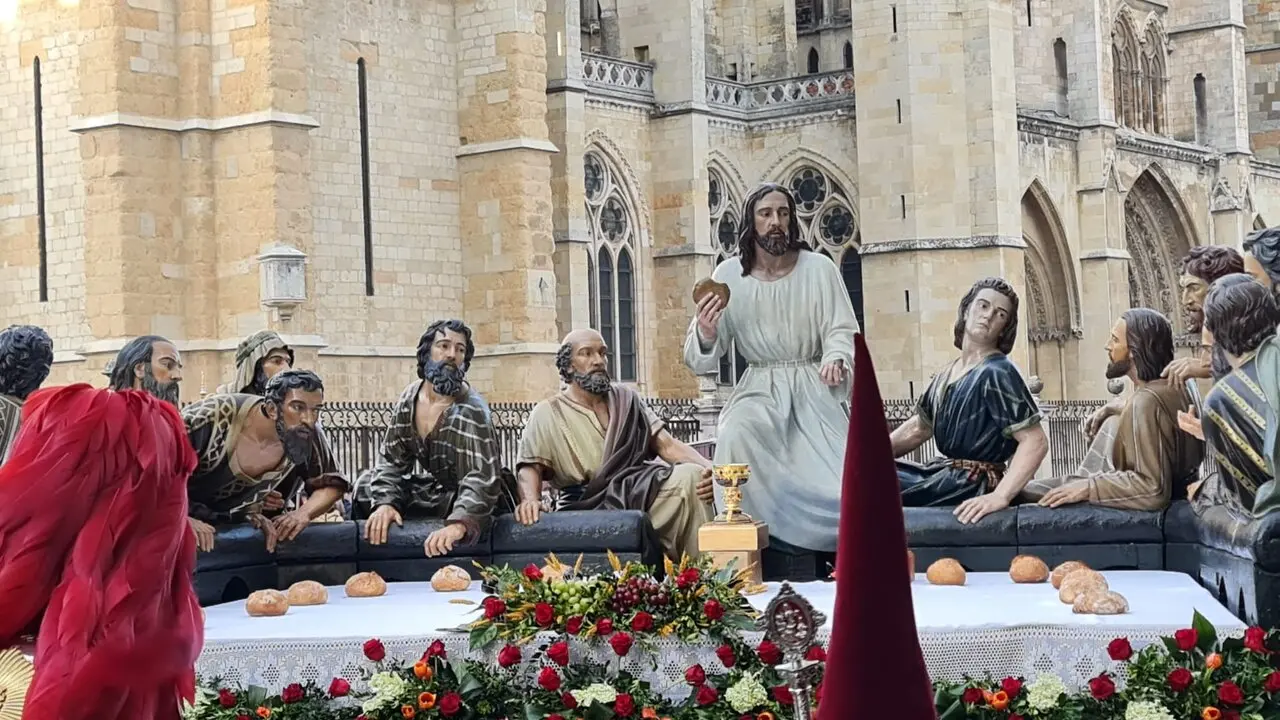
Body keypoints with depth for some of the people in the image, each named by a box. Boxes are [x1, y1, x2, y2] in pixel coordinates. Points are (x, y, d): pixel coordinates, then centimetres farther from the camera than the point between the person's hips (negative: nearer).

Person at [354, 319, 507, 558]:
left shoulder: (472, 410, -26)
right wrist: (385, 502, -22)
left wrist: (458, 524, -53)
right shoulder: (409, 397, -5)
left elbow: (482, 479, -36)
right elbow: (392, 459, -2)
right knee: (367, 487, -3)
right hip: (436, 489, 6)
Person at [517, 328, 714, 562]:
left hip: (642, 493, 3)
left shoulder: (626, 399, 17)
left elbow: (667, 445, 9)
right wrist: (530, 499, -27)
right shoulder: (547, 413, 7)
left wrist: (707, 468, -11)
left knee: (690, 476, -27)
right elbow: (530, 467, -3)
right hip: (590, 509, -3)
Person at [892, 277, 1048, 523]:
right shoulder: (949, 373, 14)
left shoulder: (997, 373, -12)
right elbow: (918, 428, 26)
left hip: (974, 486, -8)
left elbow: (1035, 441, -19)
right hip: (949, 473, 8)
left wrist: (999, 496, -29)